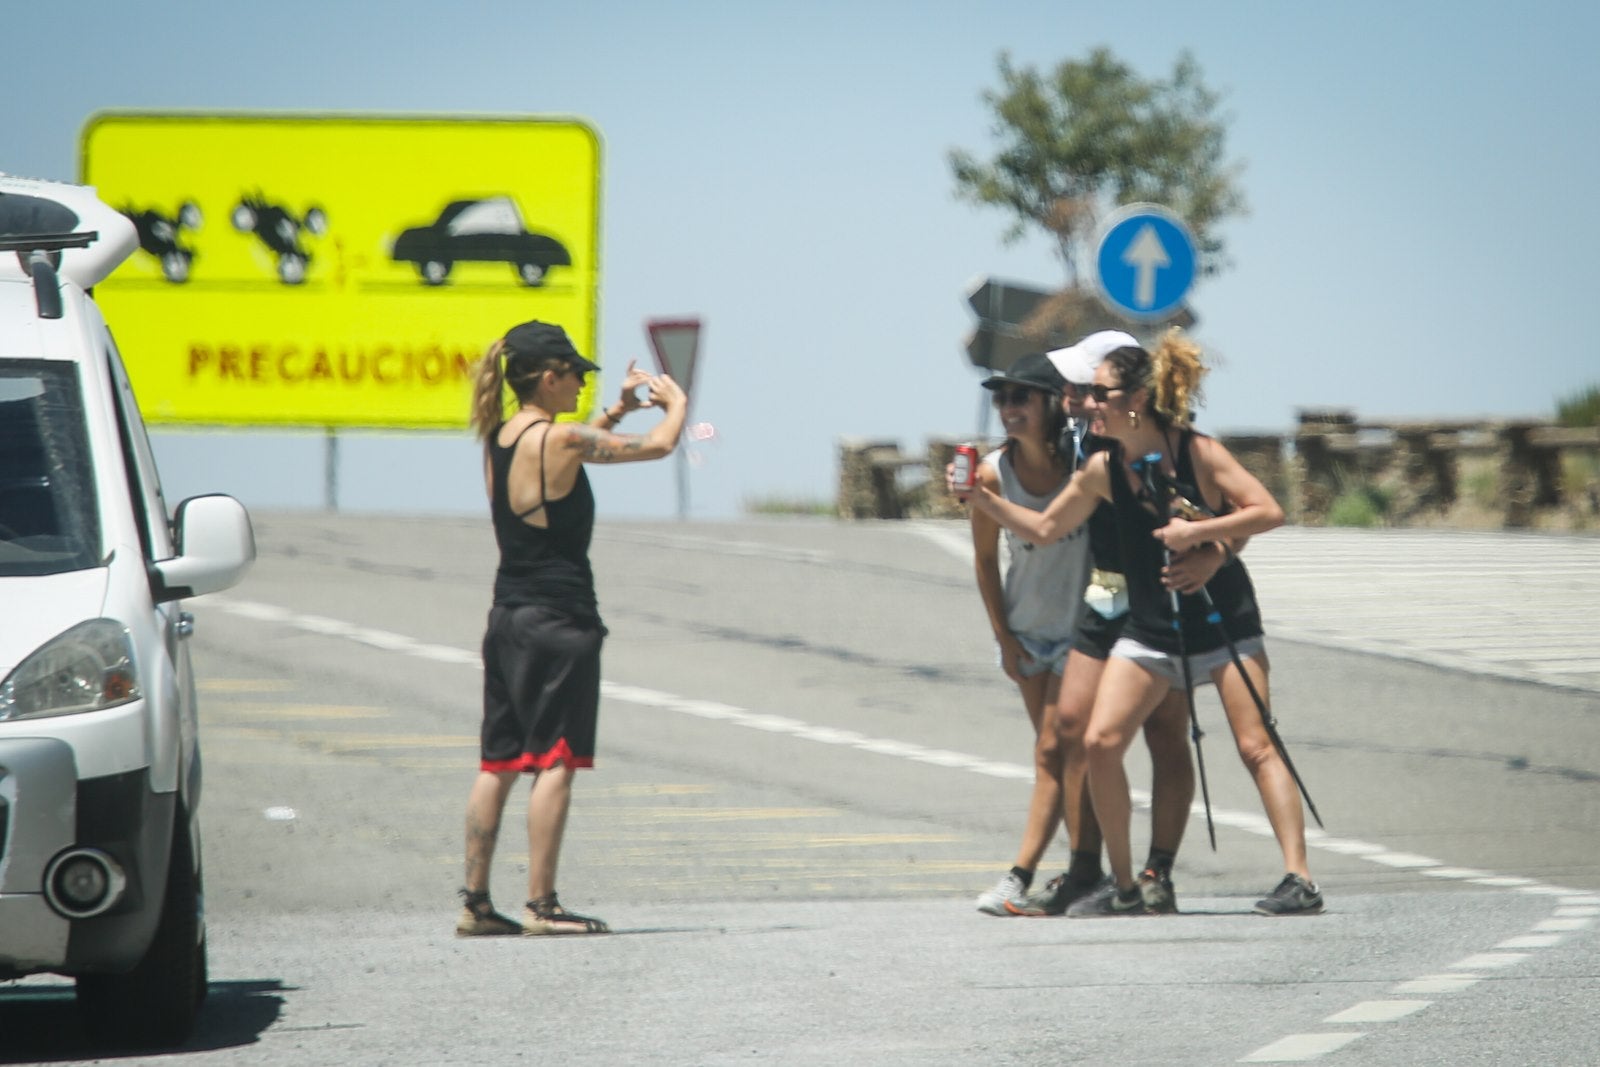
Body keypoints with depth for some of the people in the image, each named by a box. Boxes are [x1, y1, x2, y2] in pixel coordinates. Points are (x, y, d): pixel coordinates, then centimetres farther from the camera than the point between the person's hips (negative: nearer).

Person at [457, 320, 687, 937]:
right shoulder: (559, 440, -14)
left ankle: (475, 902, 11)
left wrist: (619, 409, 27)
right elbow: (658, 445, -7)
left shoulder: (500, 438, 8)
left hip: (508, 613, 8)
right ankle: (541, 904, -6)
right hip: (560, 619, -8)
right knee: (555, 760, -4)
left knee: (499, 762, 10)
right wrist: (675, 403, 12)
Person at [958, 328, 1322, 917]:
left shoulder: (1197, 452, -13)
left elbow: (1269, 512, -16)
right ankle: (1123, 886, 4)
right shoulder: (1102, 470, -1)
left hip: (1224, 621, -4)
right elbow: (1043, 528, 11)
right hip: (1150, 628, 4)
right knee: (1100, 742, -7)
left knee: (1256, 747, -10)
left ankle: (1299, 879, -9)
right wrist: (983, 498, 0)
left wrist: (1198, 531, -25)